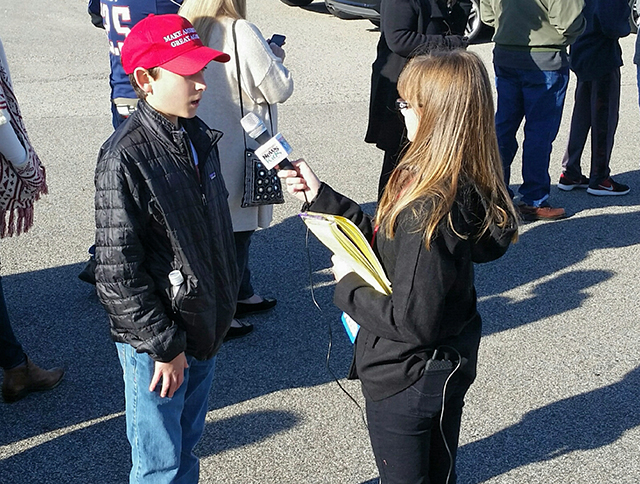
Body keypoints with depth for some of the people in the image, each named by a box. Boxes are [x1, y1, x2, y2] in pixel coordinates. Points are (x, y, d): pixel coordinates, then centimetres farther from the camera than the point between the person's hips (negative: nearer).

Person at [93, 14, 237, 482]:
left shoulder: (198, 135, 2)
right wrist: (163, 346, -16)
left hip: (205, 325, 7)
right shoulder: (125, 158, -22)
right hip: (155, 342, -7)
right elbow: (117, 271, -20)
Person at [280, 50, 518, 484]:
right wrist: (321, 197, 4)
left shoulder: (430, 209, -33)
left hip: (405, 381, -8)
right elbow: (387, 240, 5)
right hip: (451, 366, 8)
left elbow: (411, 319, -30)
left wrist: (348, 285, -15)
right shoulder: (463, 187, -5)